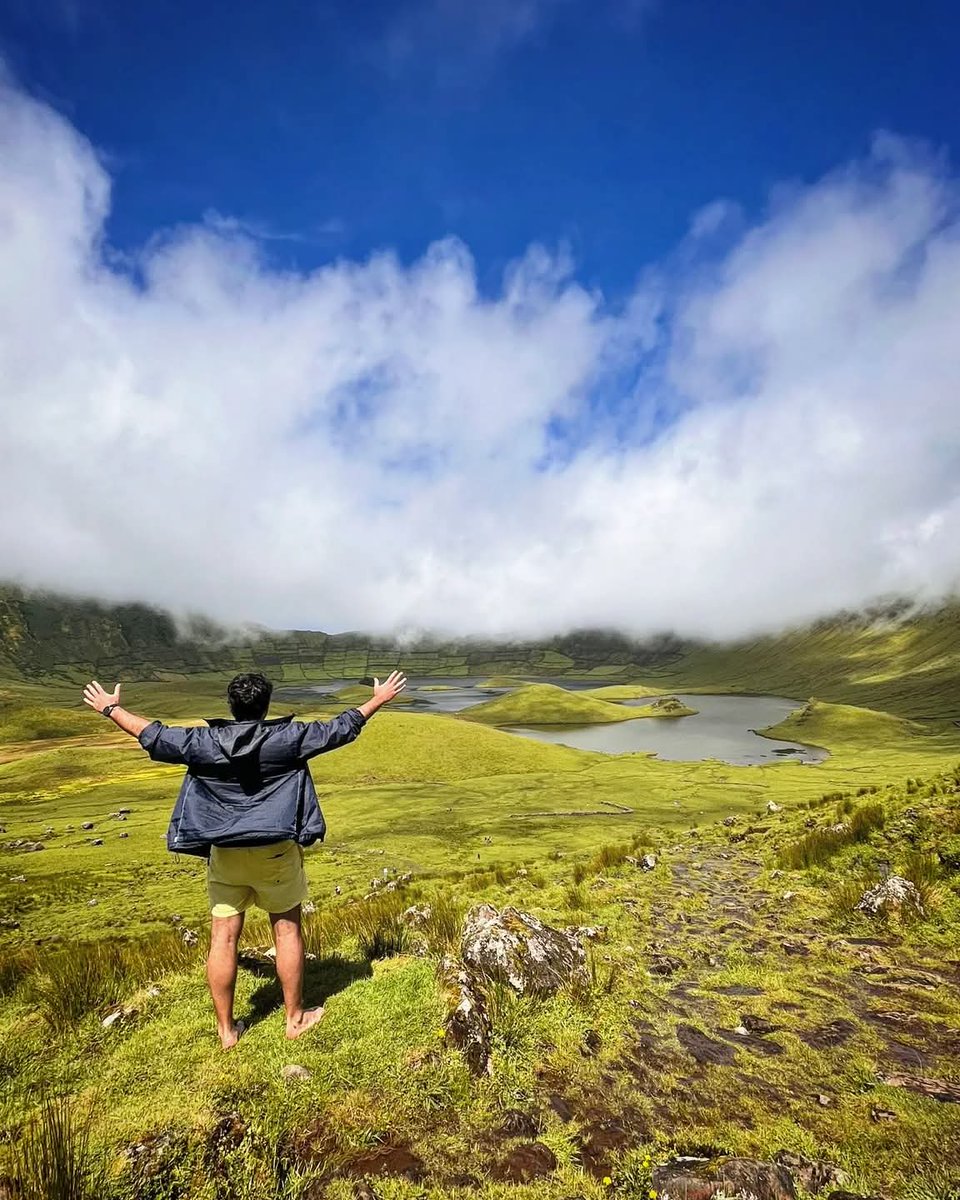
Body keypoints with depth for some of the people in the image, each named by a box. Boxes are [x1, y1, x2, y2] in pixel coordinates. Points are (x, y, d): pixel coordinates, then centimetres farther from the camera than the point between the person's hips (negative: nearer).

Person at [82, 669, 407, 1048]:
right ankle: (295, 1018, 25)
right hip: (276, 850, -2)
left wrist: (111, 709, 21)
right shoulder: (287, 737, -12)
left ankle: (226, 1029, 23)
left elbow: (153, 736, 6)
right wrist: (379, 699, 9)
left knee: (223, 937, 10)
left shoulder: (202, 742, -6)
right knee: (287, 930, 12)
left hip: (224, 853, 2)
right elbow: (340, 729, -4)